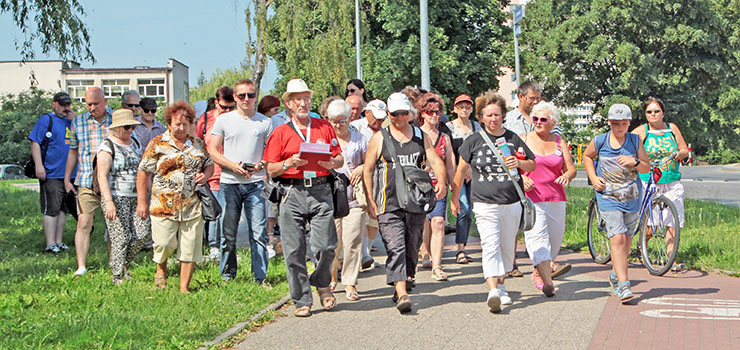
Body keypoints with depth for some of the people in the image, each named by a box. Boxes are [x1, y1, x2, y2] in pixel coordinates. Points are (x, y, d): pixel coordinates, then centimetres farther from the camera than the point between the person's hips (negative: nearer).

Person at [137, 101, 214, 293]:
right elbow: (143, 172, 2)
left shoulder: (198, 144, 11)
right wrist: (141, 202, -1)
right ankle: (161, 269, 25)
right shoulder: (157, 144, 1)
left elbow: (209, 164, 23)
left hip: (192, 206, 3)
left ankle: (184, 288, 12)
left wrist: (205, 175, -2)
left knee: (190, 247, 1)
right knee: (165, 244, -9)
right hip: (163, 205, -3)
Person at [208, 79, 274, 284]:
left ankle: (261, 277, 3)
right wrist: (233, 165, -11)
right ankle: (227, 274, 16)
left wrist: (261, 165, -10)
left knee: (259, 232, -5)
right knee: (228, 232, 3)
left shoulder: (265, 123, 9)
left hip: (255, 183, 0)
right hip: (229, 183, 0)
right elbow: (212, 150, 4)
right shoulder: (224, 120, 6)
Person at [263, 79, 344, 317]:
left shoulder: (324, 127, 15)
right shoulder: (280, 133, 11)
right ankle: (302, 300, 8)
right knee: (294, 251, -2)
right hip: (292, 193, 0)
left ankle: (322, 284, 21)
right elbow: (270, 170, 7)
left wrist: (331, 163, -6)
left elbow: (340, 159, 16)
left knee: (325, 246, -8)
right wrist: (289, 163, -11)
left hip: (321, 191, 0)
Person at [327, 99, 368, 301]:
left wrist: (361, 169, -4)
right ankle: (331, 276, 21)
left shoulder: (359, 139, 12)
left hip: (354, 198, 0)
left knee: (353, 241, -7)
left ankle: (350, 283, 0)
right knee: (332, 241, -3)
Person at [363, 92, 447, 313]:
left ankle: (406, 279, 28)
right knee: (395, 248, -13)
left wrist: (441, 181, -15)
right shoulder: (379, 138, 5)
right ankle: (401, 294, -20)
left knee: (412, 247, 8)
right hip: (389, 205, -3)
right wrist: (370, 201, -2)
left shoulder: (420, 137, 13)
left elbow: (435, 161, 6)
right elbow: (367, 170, 6)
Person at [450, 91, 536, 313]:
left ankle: (501, 286, 28)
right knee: (490, 245, -17)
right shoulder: (474, 141, 3)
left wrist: (519, 163, -6)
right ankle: (492, 291, -26)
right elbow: (461, 170, 12)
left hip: (511, 203, 3)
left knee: (507, 247, 10)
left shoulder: (513, 139, 8)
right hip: (485, 204, -3)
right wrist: (454, 198, 13)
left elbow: (533, 165, 16)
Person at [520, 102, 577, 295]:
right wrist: (521, 178, -15)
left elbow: (571, 168, 10)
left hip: (555, 197, 4)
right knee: (537, 235, -16)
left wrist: (566, 176, -13)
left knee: (556, 236, 9)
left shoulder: (559, 142, 11)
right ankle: (547, 280, -23)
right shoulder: (524, 140, 4)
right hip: (531, 197, -4)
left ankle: (539, 270, 31)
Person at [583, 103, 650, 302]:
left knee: (627, 239, 12)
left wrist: (634, 162, -17)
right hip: (608, 196, -3)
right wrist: (593, 177, 4)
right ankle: (623, 284, -19)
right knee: (617, 237, -16)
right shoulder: (599, 141, -2)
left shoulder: (635, 141, 1)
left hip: (631, 196, 3)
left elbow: (647, 167, 5)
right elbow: (587, 156, 18)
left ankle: (615, 276, 34)